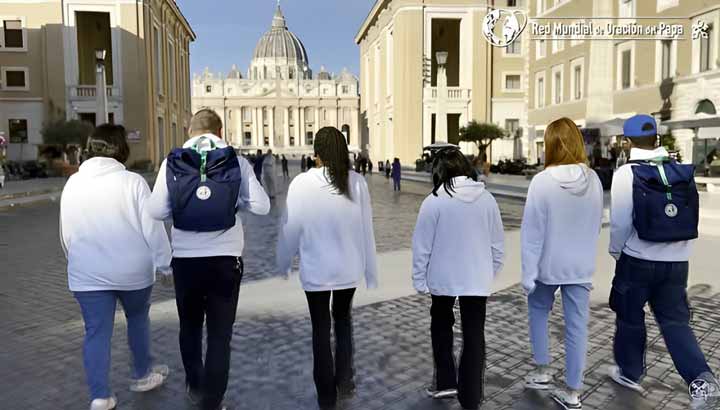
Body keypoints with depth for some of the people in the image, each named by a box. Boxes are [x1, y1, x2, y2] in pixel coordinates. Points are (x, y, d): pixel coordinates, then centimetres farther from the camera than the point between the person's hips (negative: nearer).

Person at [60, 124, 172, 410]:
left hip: (87, 273, 2)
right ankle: (142, 375, 34)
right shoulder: (132, 181, -12)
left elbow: (66, 234, 10)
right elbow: (152, 228, -12)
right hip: (132, 269, -2)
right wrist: (165, 264, -2)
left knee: (96, 332, 8)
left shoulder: (73, 183, 1)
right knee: (138, 318, 20)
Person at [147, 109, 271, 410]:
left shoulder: (172, 162, -2)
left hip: (185, 258, 2)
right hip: (225, 258, -2)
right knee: (220, 333, 10)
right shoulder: (237, 162, -4)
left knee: (190, 326, 23)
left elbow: (156, 211, -6)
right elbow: (261, 206, -8)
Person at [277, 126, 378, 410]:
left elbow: (290, 228, -7)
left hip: (315, 269, -2)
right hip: (349, 267, 2)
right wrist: (371, 271, 7)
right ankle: (344, 379, 24)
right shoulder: (357, 182, -11)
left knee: (321, 327, 14)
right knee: (343, 318, 26)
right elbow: (366, 229, -5)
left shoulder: (301, 183, -15)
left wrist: (283, 264, 10)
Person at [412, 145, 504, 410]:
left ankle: (445, 382, 25)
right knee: (474, 336, 10)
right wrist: (491, 274, 17)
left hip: (443, 279, -2)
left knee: (441, 326, 23)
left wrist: (419, 281, 2)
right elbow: (497, 244, 5)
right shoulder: (487, 199, -2)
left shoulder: (434, 201, -13)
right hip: (478, 279, 2)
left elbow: (422, 247, -9)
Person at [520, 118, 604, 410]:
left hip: (549, 265, -3)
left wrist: (528, 272, -8)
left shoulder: (542, 181, -19)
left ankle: (542, 371, 27)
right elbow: (596, 225, 7)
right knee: (577, 326, 9)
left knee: (538, 311, 23)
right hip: (582, 266, 3)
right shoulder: (593, 180, -5)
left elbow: (532, 231, -16)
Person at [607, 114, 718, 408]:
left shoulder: (626, 174, -13)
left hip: (638, 260, -4)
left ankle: (630, 372, 30)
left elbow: (620, 222, -13)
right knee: (675, 322, 13)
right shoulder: (683, 172, 2)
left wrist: (615, 252, 4)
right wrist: (677, 249, 16)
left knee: (630, 318, 14)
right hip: (677, 262, 4)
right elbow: (691, 219, 3)